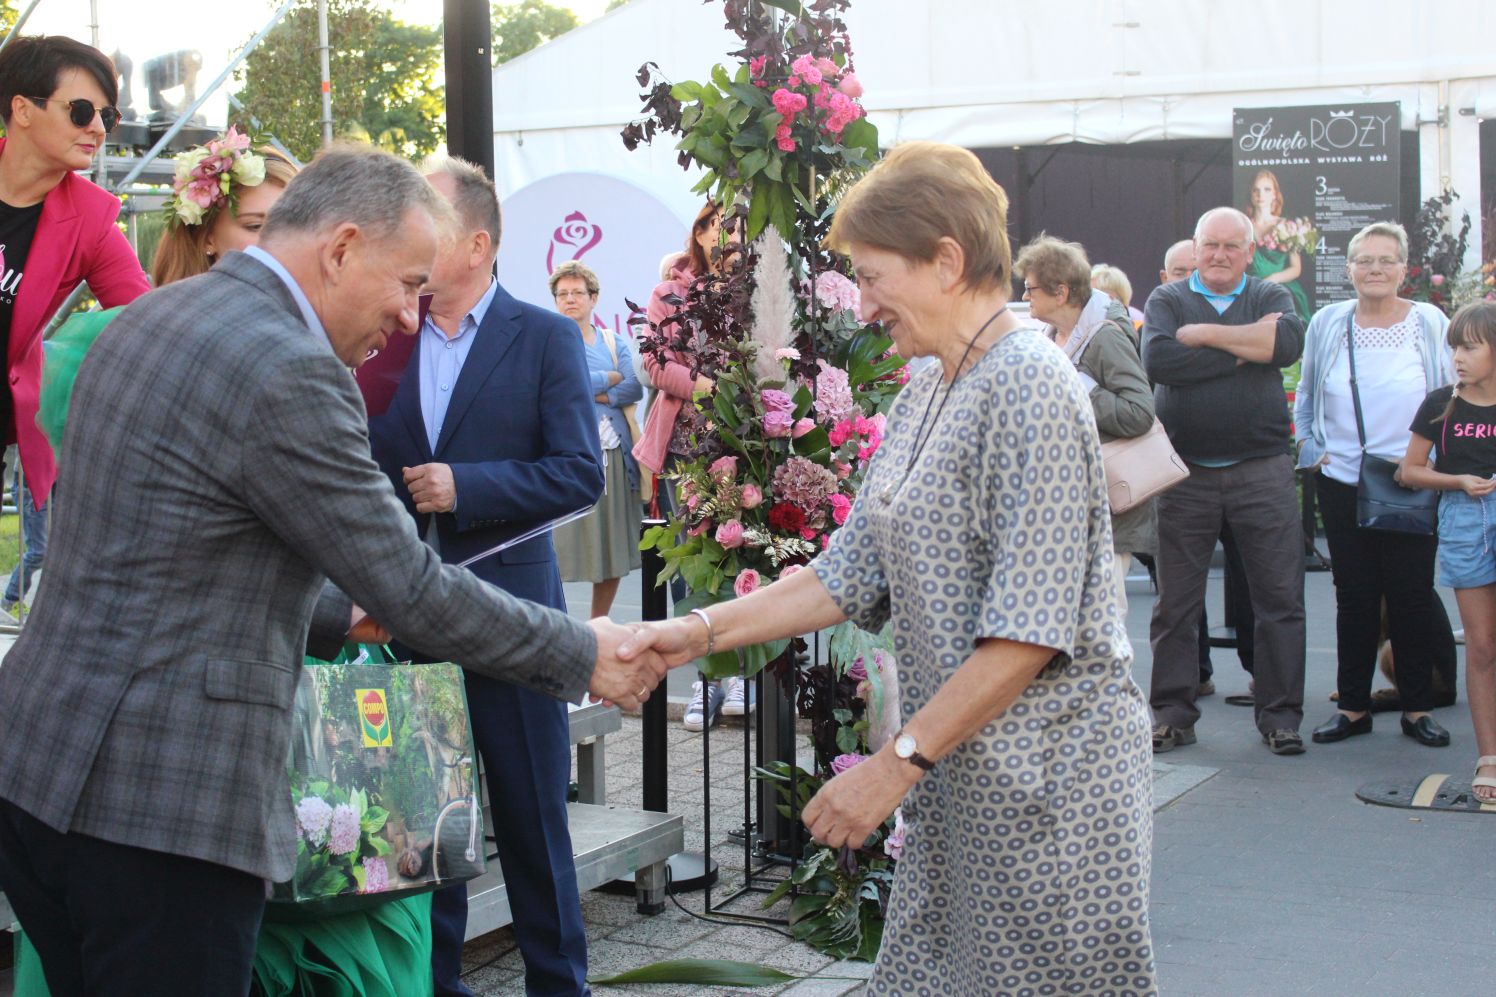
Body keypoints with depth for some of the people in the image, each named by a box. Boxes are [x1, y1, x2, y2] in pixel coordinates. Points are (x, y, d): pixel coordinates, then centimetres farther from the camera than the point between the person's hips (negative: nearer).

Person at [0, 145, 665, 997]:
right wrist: (584, 655, -2)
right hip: (159, 800, -9)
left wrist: (336, 615, 25)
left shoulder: (152, 319, 12)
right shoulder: (287, 375, -17)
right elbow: (412, 590, -14)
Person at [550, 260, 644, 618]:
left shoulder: (614, 342, 15)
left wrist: (589, 392, -9)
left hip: (614, 453, 4)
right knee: (561, 540, -10)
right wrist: (610, 379, -3)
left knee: (614, 544, 6)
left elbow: (635, 388, 1)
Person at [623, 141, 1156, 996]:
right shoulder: (925, 396, 13)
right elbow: (852, 575, 11)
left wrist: (897, 763, -18)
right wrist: (701, 631, 2)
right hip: (962, 776, 8)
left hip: (1047, 783, -8)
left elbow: (1030, 633, -20)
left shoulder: (1029, 388, -16)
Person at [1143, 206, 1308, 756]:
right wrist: (1244, 349, -11)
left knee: (1280, 597, 2)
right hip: (1185, 473, 0)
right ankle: (1173, 712, 16)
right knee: (1175, 602, 5)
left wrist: (1205, 334, -11)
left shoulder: (1270, 298, 9)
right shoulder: (1166, 300, 7)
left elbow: (1288, 343, -14)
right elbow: (1157, 360, -14)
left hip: (1263, 472, 1)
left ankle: (1280, 713, 12)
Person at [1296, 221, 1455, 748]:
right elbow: (1305, 397, 15)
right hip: (1342, 482, 1)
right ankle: (1353, 705, 16)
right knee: (1354, 596, 7)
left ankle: (1417, 708, 13)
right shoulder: (1326, 323, 4)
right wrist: (1309, 447, 4)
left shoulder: (1431, 323, 0)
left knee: (1412, 594, 2)